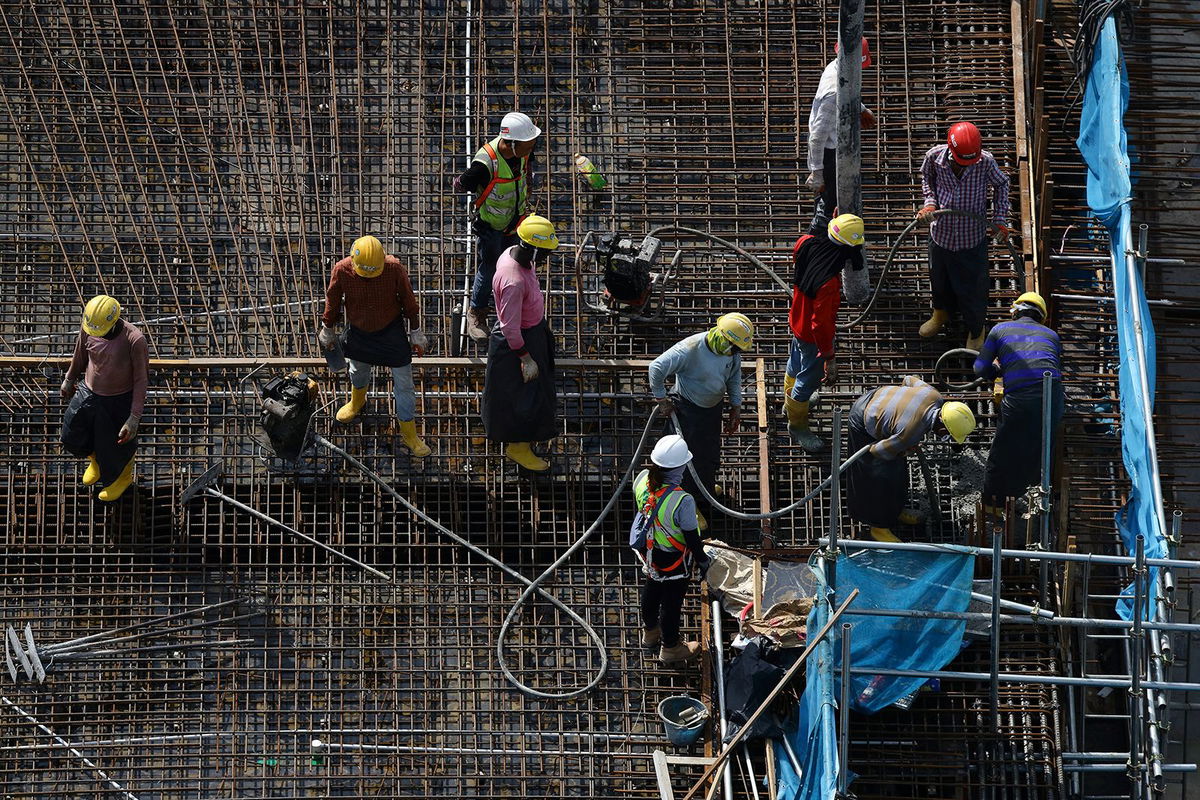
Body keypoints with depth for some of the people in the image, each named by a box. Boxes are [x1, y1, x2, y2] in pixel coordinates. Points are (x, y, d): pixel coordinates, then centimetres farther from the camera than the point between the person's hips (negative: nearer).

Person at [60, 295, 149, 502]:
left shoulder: (135, 340, -32)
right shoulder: (88, 327, -19)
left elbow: (141, 380, -22)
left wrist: (135, 417, -21)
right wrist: (69, 379, 21)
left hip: (119, 401, -5)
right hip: (88, 392, 5)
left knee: (117, 448, 15)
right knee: (72, 438, 20)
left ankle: (123, 477, 50)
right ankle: (97, 460, 54)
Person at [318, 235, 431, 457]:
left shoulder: (394, 268, -28)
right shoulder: (342, 270, -25)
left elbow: (408, 300, -11)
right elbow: (332, 301, -6)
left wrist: (415, 333, -3)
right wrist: (328, 330, 6)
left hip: (391, 331, -2)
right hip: (358, 332, 2)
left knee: (403, 383, 3)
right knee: (358, 371, 27)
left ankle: (409, 434, 20)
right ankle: (357, 402, 61)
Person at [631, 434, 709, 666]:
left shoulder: (642, 480, -23)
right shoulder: (682, 501, -40)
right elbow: (691, 538, -24)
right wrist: (702, 559, -6)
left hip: (648, 549, 6)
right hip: (673, 559, -6)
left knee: (652, 588, 31)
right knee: (672, 600, 18)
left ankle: (650, 632, 57)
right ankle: (670, 647, 41)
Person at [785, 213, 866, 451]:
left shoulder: (806, 244, -21)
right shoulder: (829, 282, -43)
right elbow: (821, 324, -35)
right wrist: (829, 358, -24)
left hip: (798, 321, 8)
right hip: (813, 335, -8)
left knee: (796, 363, 33)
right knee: (809, 378, 17)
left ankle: (791, 401, 61)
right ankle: (798, 425, 40)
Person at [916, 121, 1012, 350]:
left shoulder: (986, 162, -25)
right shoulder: (935, 156, -21)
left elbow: (1001, 184, -3)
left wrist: (999, 220, -6)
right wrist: (930, 202, -11)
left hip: (972, 238, -2)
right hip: (941, 233, 2)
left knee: (972, 287, 13)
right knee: (939, 279, 27)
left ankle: (976, 331, 41)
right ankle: (942, 313, 58)